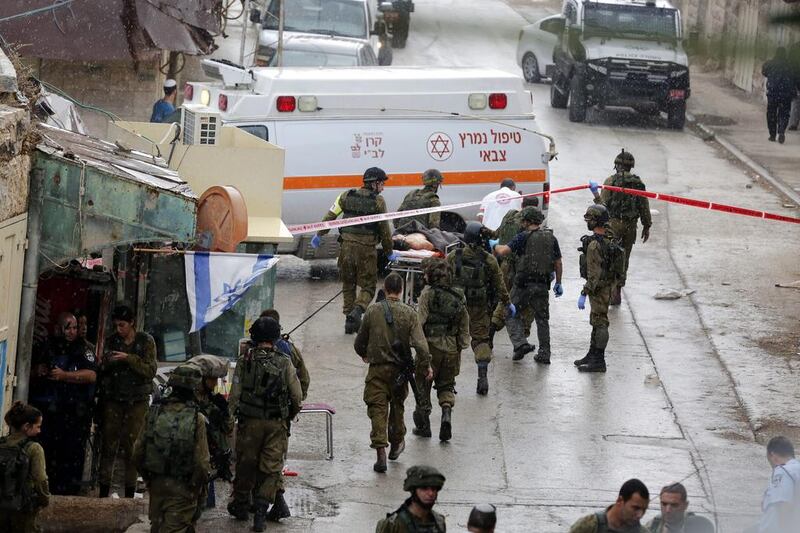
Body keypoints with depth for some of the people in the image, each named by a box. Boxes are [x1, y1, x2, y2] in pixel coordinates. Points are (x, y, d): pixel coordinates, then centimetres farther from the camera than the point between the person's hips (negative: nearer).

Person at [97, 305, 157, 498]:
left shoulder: (146, 342, 0)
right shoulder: (114, 340, 10)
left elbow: (150, 371, -10)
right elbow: (103, 371, 19)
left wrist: (128, 358, -19)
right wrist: (106, 362, -3)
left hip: (137, 402, -3)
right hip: (113, 399, 3)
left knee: (131, 446, -5)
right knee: (108, 445, -3)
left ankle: (129, 494, 0)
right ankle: (103, 492, -2)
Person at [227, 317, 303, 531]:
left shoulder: (244, 361, -6)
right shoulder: (284, 363, -5)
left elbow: (234, 396, -6)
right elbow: (297, 397, -2)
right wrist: (290, 416, 16)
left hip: (250, 422, 0)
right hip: (277, 424, 0)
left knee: (245, 465, 13)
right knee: (271, 466, 5)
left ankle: (240, 505, 26)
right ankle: (262, 505, -9)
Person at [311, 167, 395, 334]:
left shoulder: (347, 196, 7)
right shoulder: (378, 201, -3)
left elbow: (330, 216, 6)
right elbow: (384, 229, 0)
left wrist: (319, 235, 18)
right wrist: (389, 252, 10)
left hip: (347, 245, 3)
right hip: (367, 249, -3)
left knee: (348, 284, 16)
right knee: (368, 285, 4)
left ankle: (349, 318, 13)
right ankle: (357, 311, -20)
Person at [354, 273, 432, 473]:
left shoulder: (372, 311, -6)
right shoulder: (409, 313, -8)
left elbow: (360, 341, 4)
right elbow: (420, 344, -14)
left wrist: (364, 354, 26)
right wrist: (426, 366, -1)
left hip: (377, 368, -1)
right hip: (399, 370, 1)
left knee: (377, 409, -1)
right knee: (397, 405, 22)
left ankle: (380, 452, -11)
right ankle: (396, 444, 38)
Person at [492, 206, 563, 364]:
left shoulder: (524, 237, -9)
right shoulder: (551, 237, 7)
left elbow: (503, 251, -16)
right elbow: (558, 263, 11)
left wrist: (495, 245, 5)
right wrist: (558, 283, 21)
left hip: (524, 284, -5)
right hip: (543, 285, 5)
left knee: (512, 315, 7)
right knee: (542, 319, 12)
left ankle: (520, 343, -10)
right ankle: (544, 354, 12)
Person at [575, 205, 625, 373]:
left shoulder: (594, 245, -24)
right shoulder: (611, 241, 6)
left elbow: (594, 274, -26)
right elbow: (615, 265, 14)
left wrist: (584, 294, -23)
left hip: (599, 288, -10)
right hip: (608, 285, 10)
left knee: (600, 323, -4)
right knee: (596, 322, 19)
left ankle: (599, 361, 0)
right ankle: (592, 354, 31)